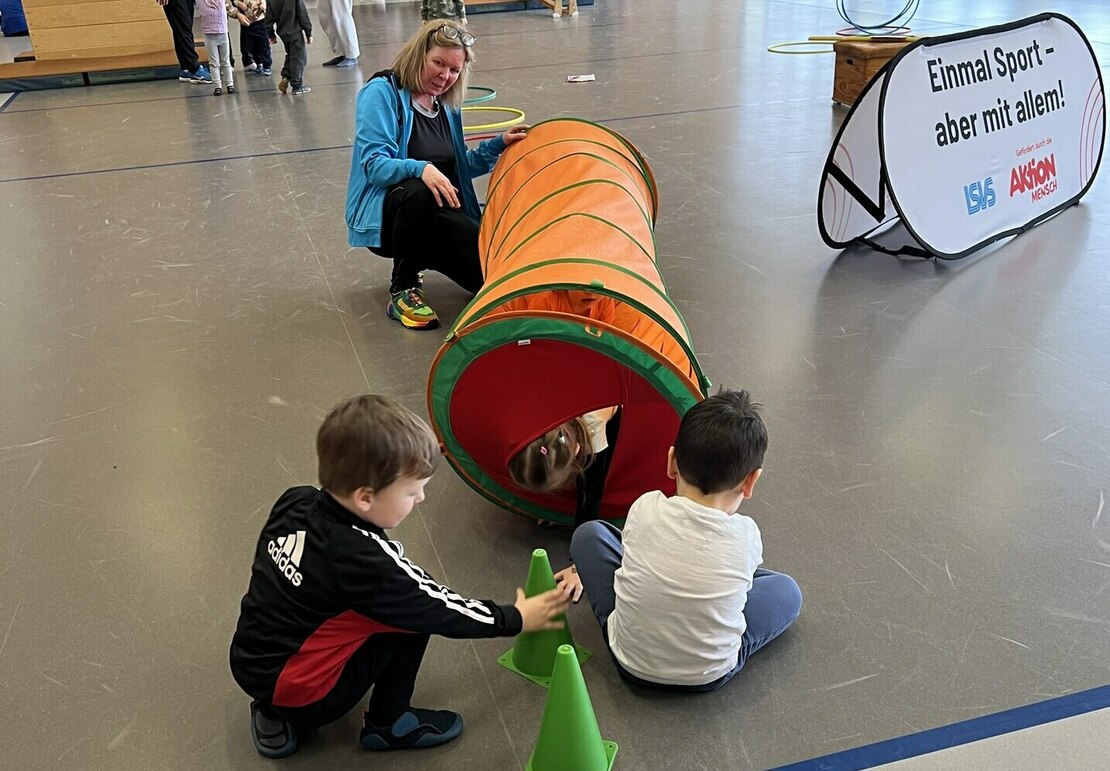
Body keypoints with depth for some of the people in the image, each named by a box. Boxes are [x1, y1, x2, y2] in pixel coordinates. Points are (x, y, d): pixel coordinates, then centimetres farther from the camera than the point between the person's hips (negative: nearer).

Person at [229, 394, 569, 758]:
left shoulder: (294, 503, -6)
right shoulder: (364, 559, -26)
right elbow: (439, 610, -13)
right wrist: (516, 618, 0)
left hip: (250, 664, 7)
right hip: (301, 697, -7)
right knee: (414, 613, -7)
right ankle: (388, 724, 9)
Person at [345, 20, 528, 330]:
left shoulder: (447, 107, 12)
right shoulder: (382, 92, -9)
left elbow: (459, 168, 19)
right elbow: (374, 164, -19)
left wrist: (498, 144, 4)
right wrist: (421, 168, -38)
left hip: (437, 217, 6)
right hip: (383, 216, -6)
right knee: (419, 192, -41)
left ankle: (413, 260, 12)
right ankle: (402, 292, -21)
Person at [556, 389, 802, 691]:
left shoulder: (644, 509, -16)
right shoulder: (747, 536, -16)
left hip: (630, 663, 1)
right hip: (710, 676, -1)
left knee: (589, 533, 14)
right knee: (786, 590, 20)